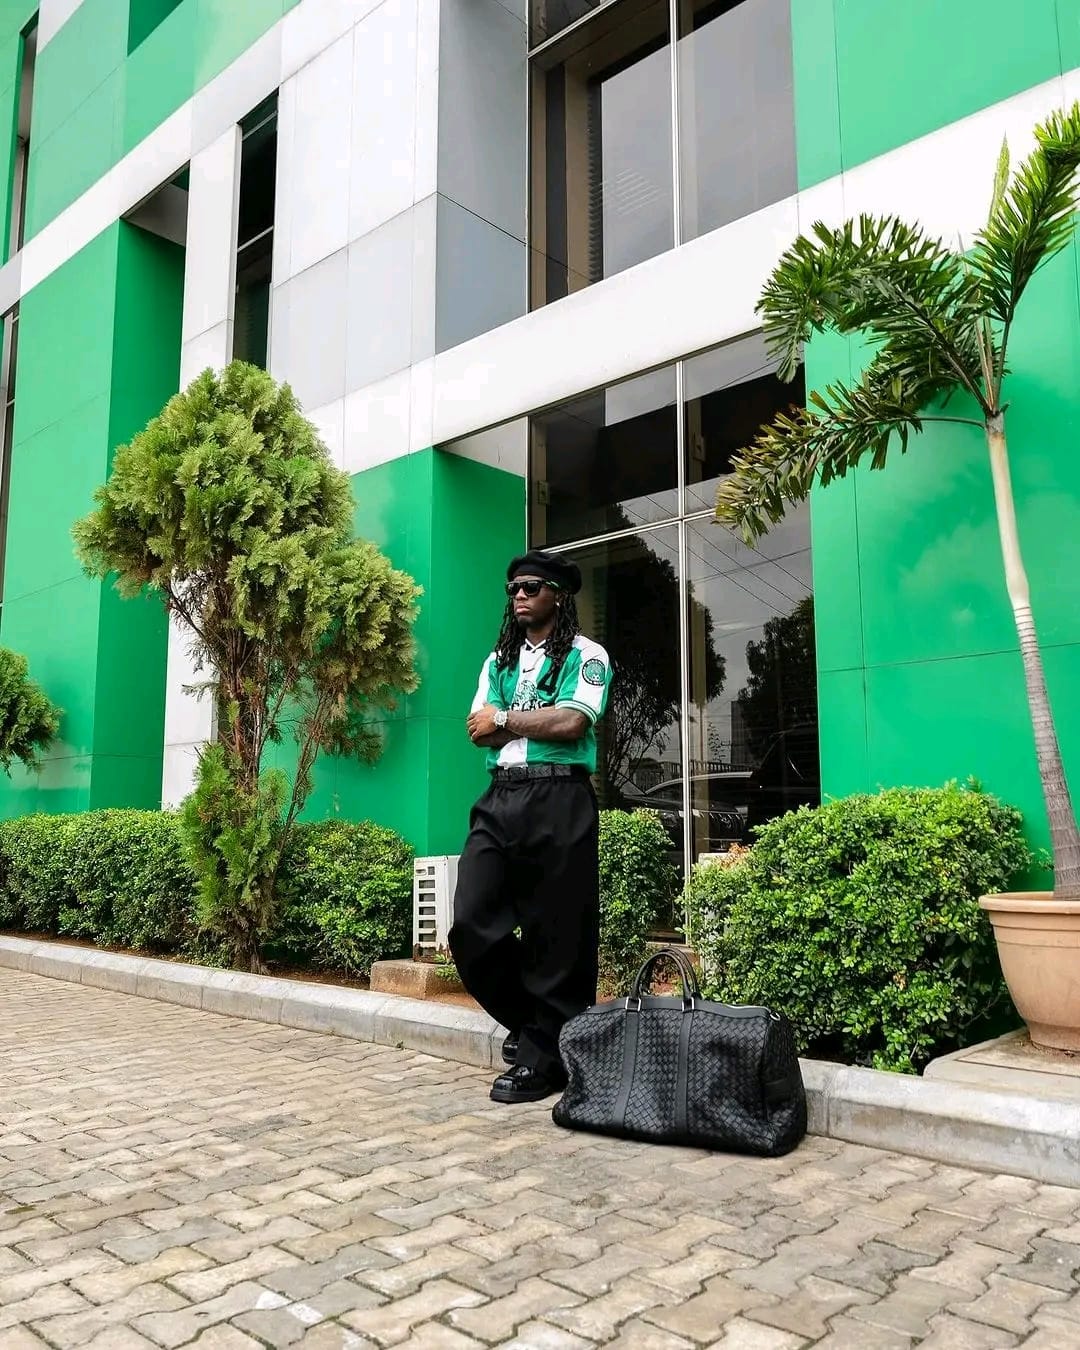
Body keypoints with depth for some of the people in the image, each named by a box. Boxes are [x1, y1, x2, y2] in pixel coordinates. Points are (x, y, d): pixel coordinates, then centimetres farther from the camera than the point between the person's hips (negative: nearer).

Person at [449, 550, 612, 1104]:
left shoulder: (586, 655, 5)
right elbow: (478, 731, 10)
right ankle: (528, 1022, 21)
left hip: (559, 800, -5)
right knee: (471, 924, -1)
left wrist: (504, 719, 0)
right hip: (500, 798, 6)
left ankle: (542, 1059, 12)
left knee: (554, 935, -2)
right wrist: (541, 721, -5)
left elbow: (571, 722, -11)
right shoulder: (499, 660, 22)